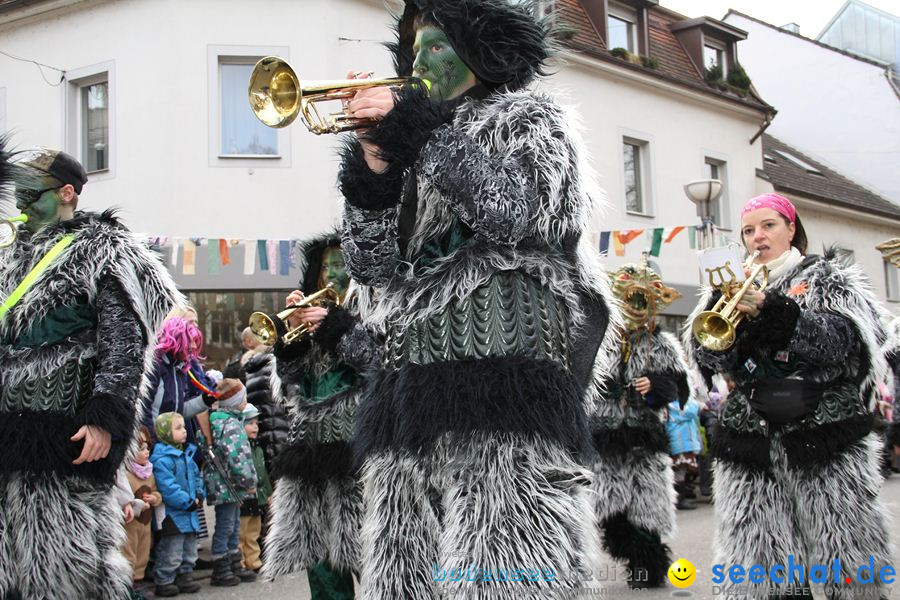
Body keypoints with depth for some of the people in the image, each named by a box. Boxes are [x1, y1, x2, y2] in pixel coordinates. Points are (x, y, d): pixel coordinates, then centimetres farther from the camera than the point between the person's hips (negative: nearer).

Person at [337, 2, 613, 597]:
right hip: (412, 379, 6)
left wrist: (417, 126, -4)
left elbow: (518, 211, -7)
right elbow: (374, 268, 18)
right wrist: (370, 179, 3)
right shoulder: (414, 157, 29)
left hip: (501, 368, -5)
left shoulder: (532, 118, 14)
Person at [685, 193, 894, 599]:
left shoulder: (829, 278, 10)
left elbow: (849, 340, -9)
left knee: (849, 564, -3)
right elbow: (707, 354, 5)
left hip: (824, 437, -2)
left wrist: (772, 310, -19)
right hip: (750, 442, 3)